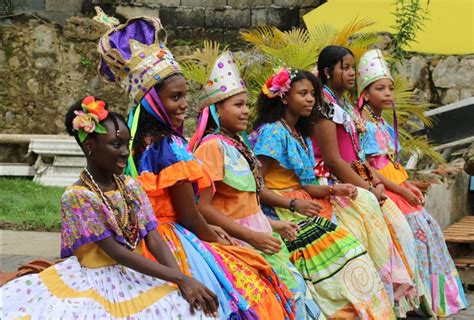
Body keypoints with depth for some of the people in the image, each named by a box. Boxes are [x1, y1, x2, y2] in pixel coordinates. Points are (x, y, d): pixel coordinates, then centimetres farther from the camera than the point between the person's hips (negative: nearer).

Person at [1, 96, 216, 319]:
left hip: (136, 276, 4)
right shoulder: (77, 196, -12)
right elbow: (115, 252, -17)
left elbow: (154, 240, 0)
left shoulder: (131, 187, 7)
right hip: (94, 281, -4)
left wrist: (182, 281, -19)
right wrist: (178, 277, -22)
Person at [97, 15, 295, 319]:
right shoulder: (171, 147, -19)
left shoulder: (144, 139, 7)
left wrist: (208, 229, 14)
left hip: (153, 238, 9)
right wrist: (216, 239, 3)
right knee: (247, 285, -5)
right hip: (175, 243, -9)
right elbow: (189, 215, -14)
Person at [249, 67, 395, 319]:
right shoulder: (271, 132, -8)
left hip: (302, 207, 8)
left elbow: (303, 186, 13)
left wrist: (333, 190, -3)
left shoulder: (301, 135, 19)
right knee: (338, 244, -24)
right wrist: (293, 204, -19)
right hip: (278, 212, -8)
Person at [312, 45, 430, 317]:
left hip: (358, 180, 8)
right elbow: (333, 160, -17)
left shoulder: (347, 106, 17)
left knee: (398, 223, -6)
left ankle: (401, 290, -4)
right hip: (336, 183, -8)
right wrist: (368, 190, -15)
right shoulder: (325, 106, -11)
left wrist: (374, 179, 1)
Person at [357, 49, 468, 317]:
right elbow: (366, 168, -16)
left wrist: (410, 186, 0)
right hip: (381, 188, -8)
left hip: (399, 187, 8)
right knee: (416, 229, -13)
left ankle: (433, 298, 7)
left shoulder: (385, 126, 15)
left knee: (429, 228, 3)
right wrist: (400, 189, -15)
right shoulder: (364, 126, -11)